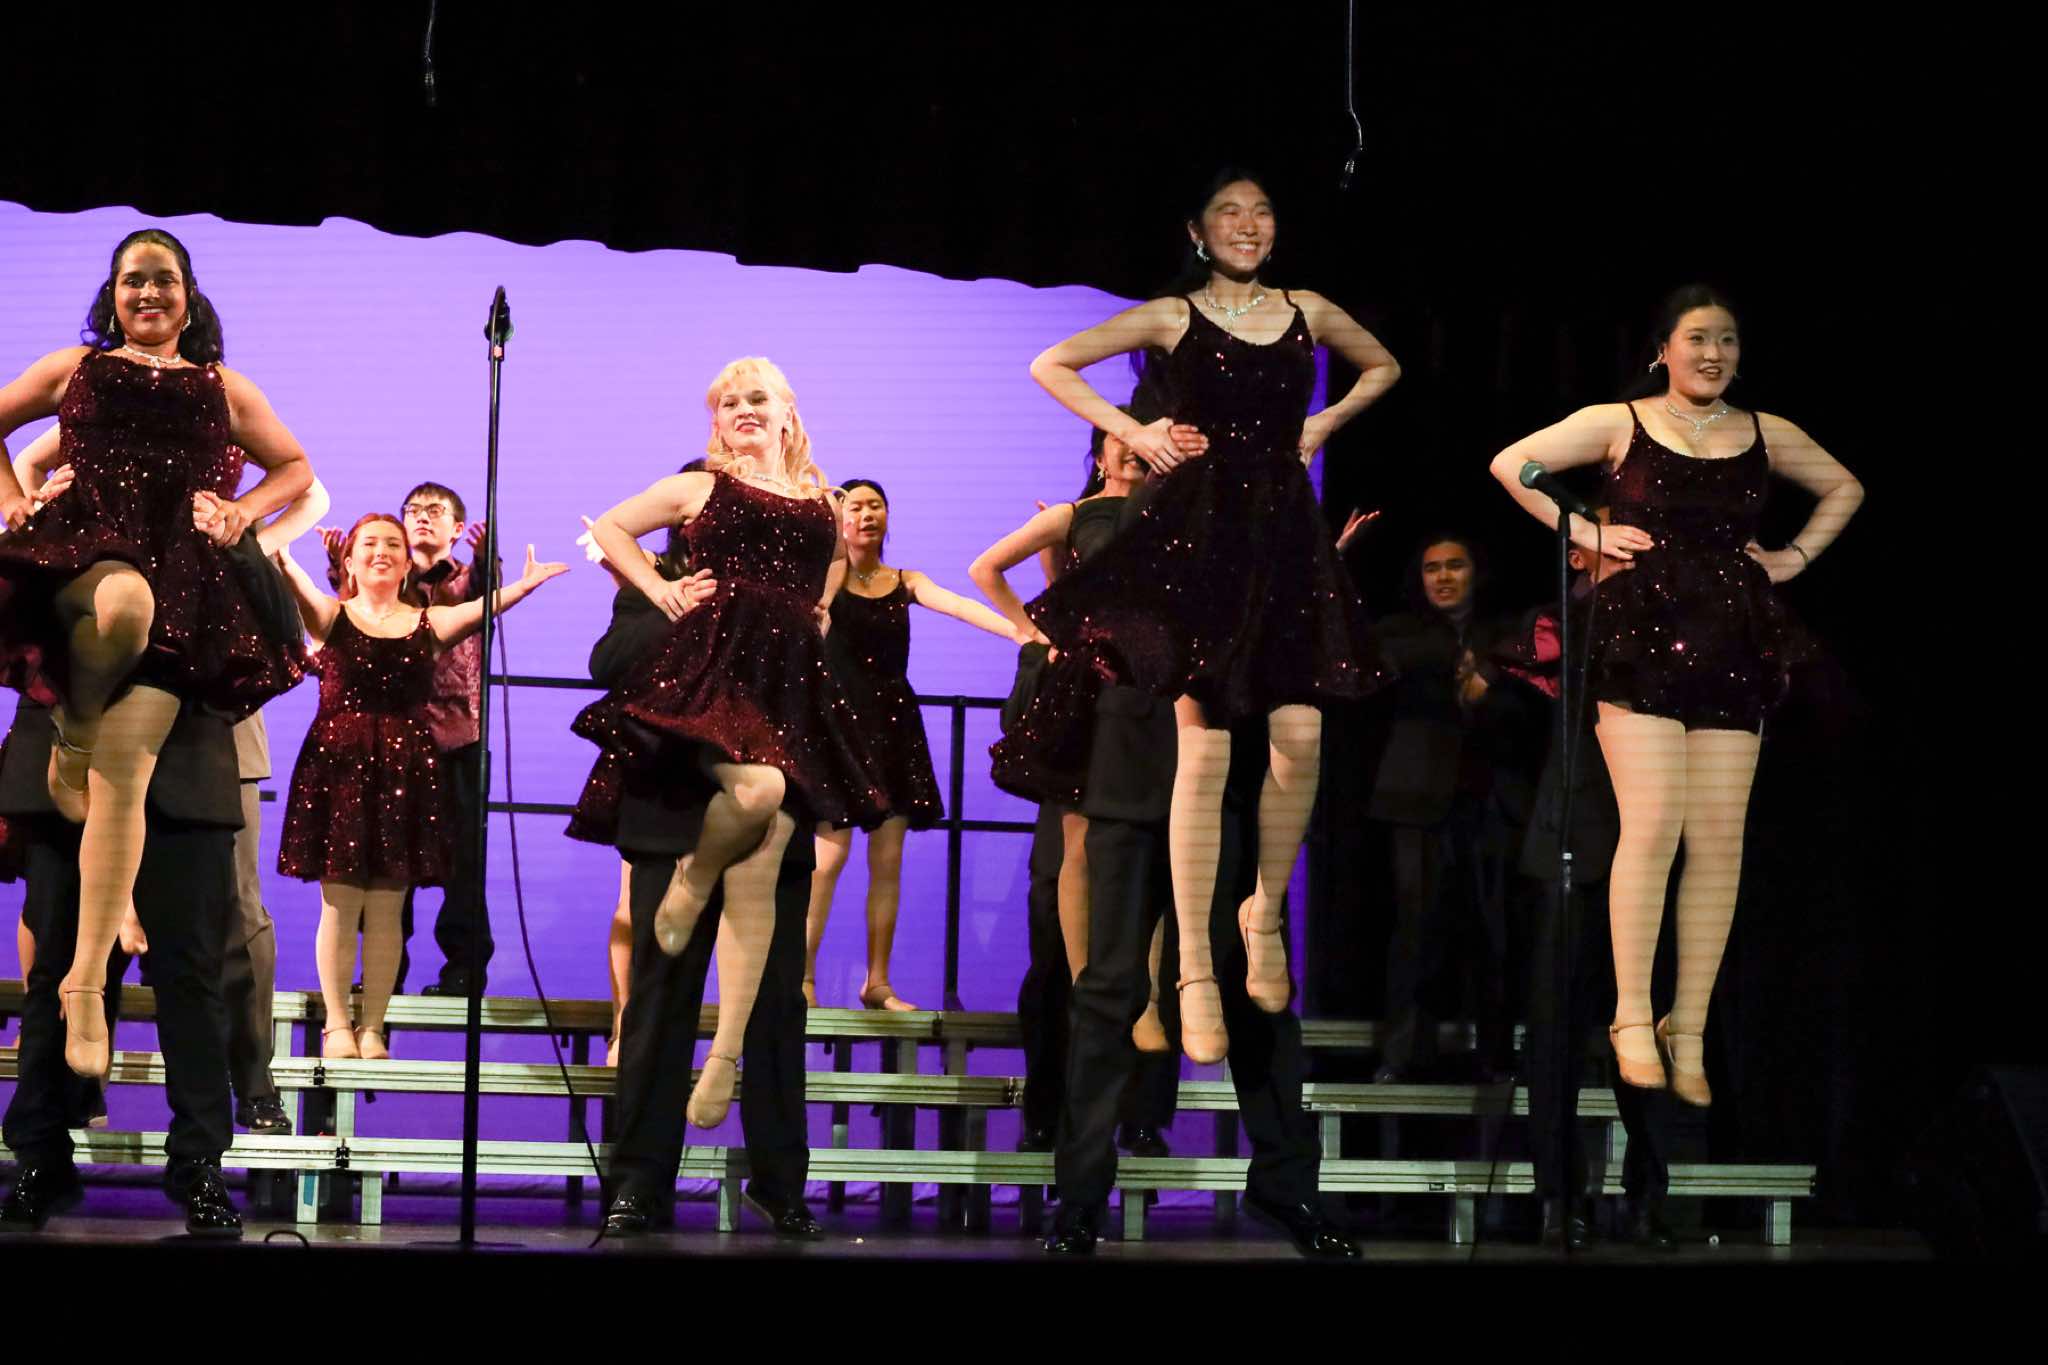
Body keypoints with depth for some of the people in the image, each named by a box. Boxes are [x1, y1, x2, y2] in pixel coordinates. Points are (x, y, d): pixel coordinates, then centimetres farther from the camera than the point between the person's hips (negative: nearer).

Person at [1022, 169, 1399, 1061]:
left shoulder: (1308, 313, 12)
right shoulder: (1173, 317, 3)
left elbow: (1382, 367, 30)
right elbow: (1050, 366, 5)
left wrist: (1324, 423, 15)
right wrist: (1131, 431, -1)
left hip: (1285, 533, 3)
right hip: (1201, 531, -3)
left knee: (1300, 738, -9)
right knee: (1206, 752, -6)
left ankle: (1266, 913, 16)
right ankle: (1194, 974, -2)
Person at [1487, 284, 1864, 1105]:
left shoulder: (1767, 436, 14)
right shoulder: (1618, 423, 5)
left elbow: (1844, 488, 29)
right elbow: (1510, 465, 4)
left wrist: (1796, 557, 15)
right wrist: (1587, 533, -2)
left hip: (1733, 649, 4)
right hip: (1643, 637, -4)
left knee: (1720, 839, -2)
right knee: (1653, 824, -14)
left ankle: (1688, 1031, 3)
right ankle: (1633, 1020, -9)